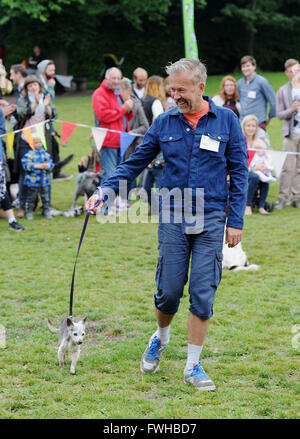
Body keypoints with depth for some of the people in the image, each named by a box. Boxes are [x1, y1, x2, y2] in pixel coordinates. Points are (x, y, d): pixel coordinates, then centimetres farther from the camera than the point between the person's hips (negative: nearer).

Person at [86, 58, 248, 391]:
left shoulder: (226, 120, -1)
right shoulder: (164, 122, 3)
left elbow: (238, 173, 2)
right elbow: (135, 163, 6)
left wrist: (236, 221, -1)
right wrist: (104, 191, -7)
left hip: (211, 220, -1)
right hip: (172, 217, 1)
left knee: (203, 294, -3)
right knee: (169, 290, 1)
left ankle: (193, 367, 9)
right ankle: (160, 338, 33)